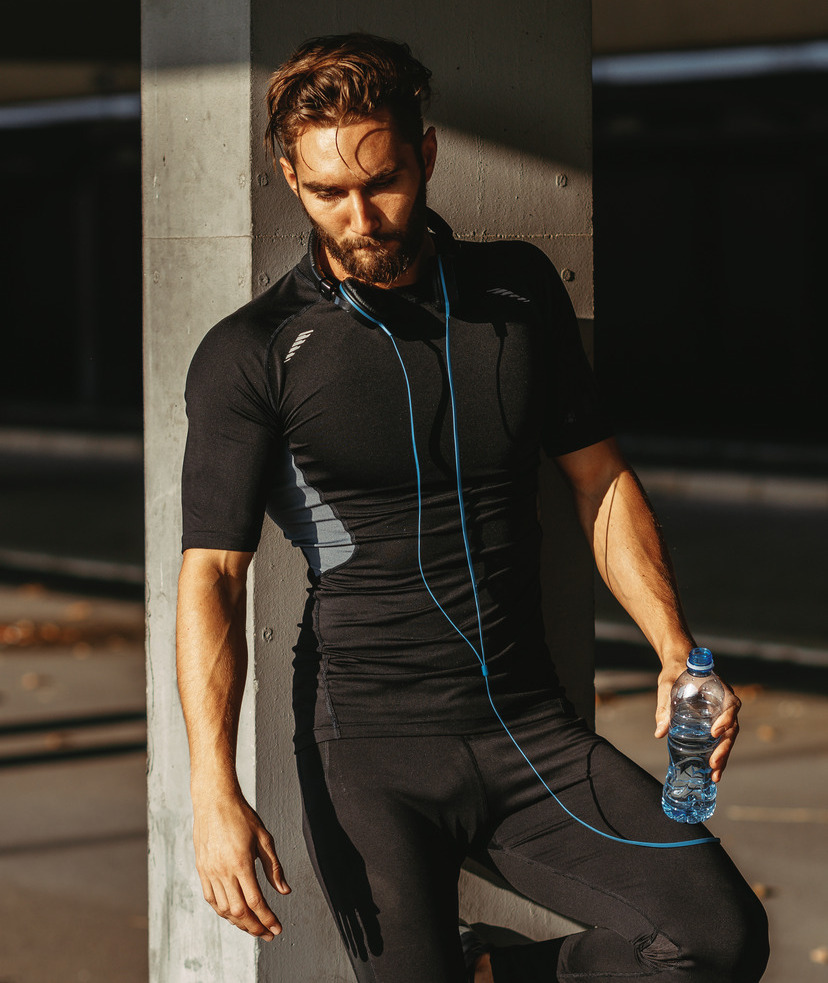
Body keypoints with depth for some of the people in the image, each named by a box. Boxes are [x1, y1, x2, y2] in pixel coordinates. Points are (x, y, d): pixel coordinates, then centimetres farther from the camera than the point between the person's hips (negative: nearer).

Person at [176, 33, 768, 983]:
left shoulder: (518, 290, 9)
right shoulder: (251, 354, -3)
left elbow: (600, 481, 15)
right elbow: (211, 573, -5)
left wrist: (676, 655, 1)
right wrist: (215, 792, -16)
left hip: (531, 725, 3)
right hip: (370, 741, -3)